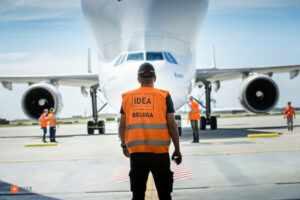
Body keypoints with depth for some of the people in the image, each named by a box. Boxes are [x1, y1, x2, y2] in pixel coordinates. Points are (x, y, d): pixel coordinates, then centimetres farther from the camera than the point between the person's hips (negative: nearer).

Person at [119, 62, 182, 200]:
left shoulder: (127, 97, 7)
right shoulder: (164, 96, 1)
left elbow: (122, 126, 8)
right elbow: (172, 125, -3)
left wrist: (124, 145, 23)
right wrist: (177, 150, 6)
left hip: (136, 152, 2)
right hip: (159, 152, -2)